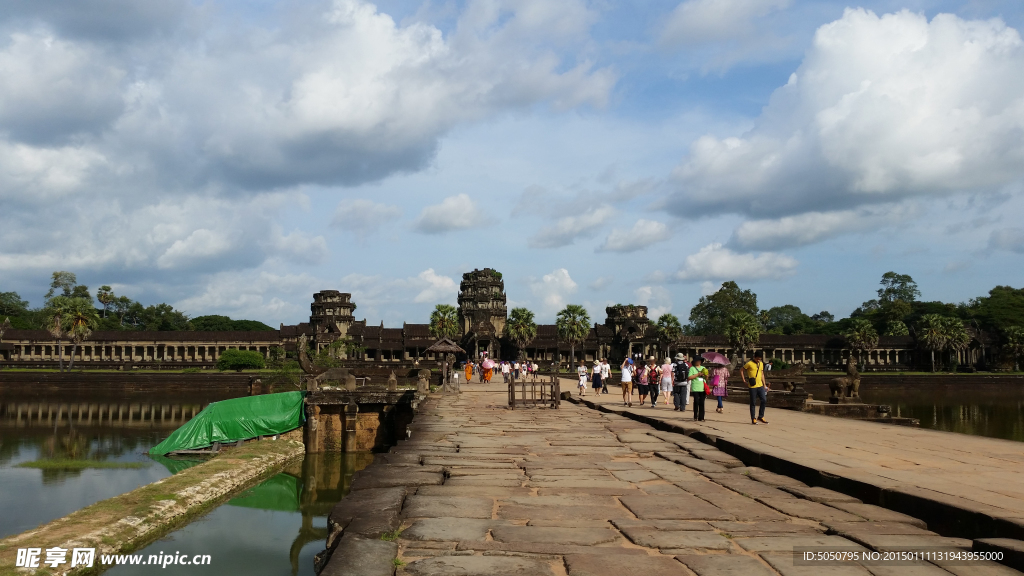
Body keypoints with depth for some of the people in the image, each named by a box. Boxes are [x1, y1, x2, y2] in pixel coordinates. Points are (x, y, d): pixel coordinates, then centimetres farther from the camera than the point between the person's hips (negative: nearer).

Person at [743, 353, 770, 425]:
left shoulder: (761, 364, 12)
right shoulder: (749, 364, -8)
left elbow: (762, 374, 18)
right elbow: (742, 370, -2)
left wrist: (764, 385, 14)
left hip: (760, 385, 5)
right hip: (752, 386, -5)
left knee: (764, 400, -1)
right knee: (753, 403, 1)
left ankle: (760, 417, 13)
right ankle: (753, 419, 9)